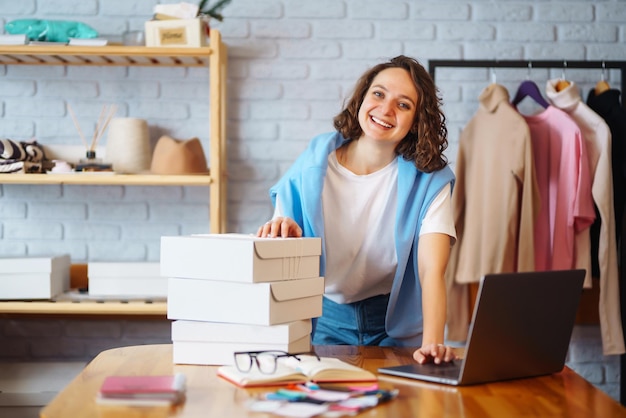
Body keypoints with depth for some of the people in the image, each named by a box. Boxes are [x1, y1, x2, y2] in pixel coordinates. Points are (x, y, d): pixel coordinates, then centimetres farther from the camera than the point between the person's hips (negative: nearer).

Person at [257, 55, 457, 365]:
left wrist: (431, 343, -36)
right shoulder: (313, 165, -3)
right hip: (323, 324, 1)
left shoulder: (429, 181, -8)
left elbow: (431, 271, -20)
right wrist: (281, 233, -21)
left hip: (395, 330, -1)